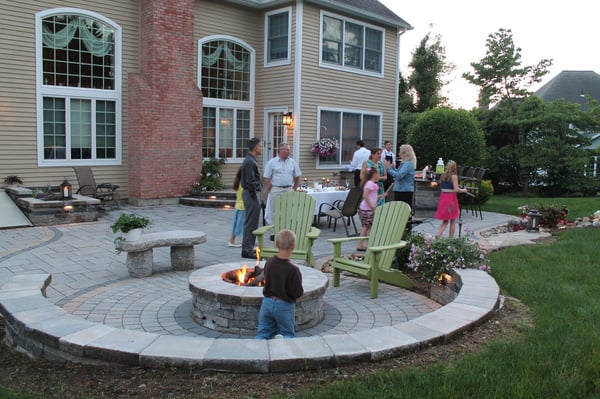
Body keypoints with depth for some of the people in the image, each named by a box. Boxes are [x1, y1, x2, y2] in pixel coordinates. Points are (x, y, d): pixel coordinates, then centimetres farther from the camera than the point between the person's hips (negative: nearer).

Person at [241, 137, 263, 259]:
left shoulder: (250, 160, 15)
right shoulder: (250, 162, -18)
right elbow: (250, 182, -23)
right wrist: (254, 197, -16)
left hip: (249, 193, 11)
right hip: (251, 194, -11)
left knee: (251, 222, 16)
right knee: (251, 223, -6)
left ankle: (248, 248, 24)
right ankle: (247, 250, -1)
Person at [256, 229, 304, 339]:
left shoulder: (269, 262, -5)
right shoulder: (293, 269, -21)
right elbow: (297, 293, -16)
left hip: (267, 302, 4)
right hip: (284, 306, -4)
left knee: (263, 333, 15)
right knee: (287, 334, 13)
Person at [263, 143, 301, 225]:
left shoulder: (293, 162, 8)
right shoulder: (271, 163, -1)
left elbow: (297, 177, 14)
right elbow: (267, 179, -2)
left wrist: (294, 189, 7)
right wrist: (269, 191, -6)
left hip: (289, 190, 3)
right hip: (276, 190, -3)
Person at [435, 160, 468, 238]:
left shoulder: (443, 175, 7)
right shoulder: (454, 176, -10)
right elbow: (456, 189, -15)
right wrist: (463, 190, 3)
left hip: (443, 197, 5)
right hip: (451, 197, -5)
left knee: (445, 221, 12)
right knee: (452, 221, 7)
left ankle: (438, 235, -5)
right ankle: (451, 238, 10)